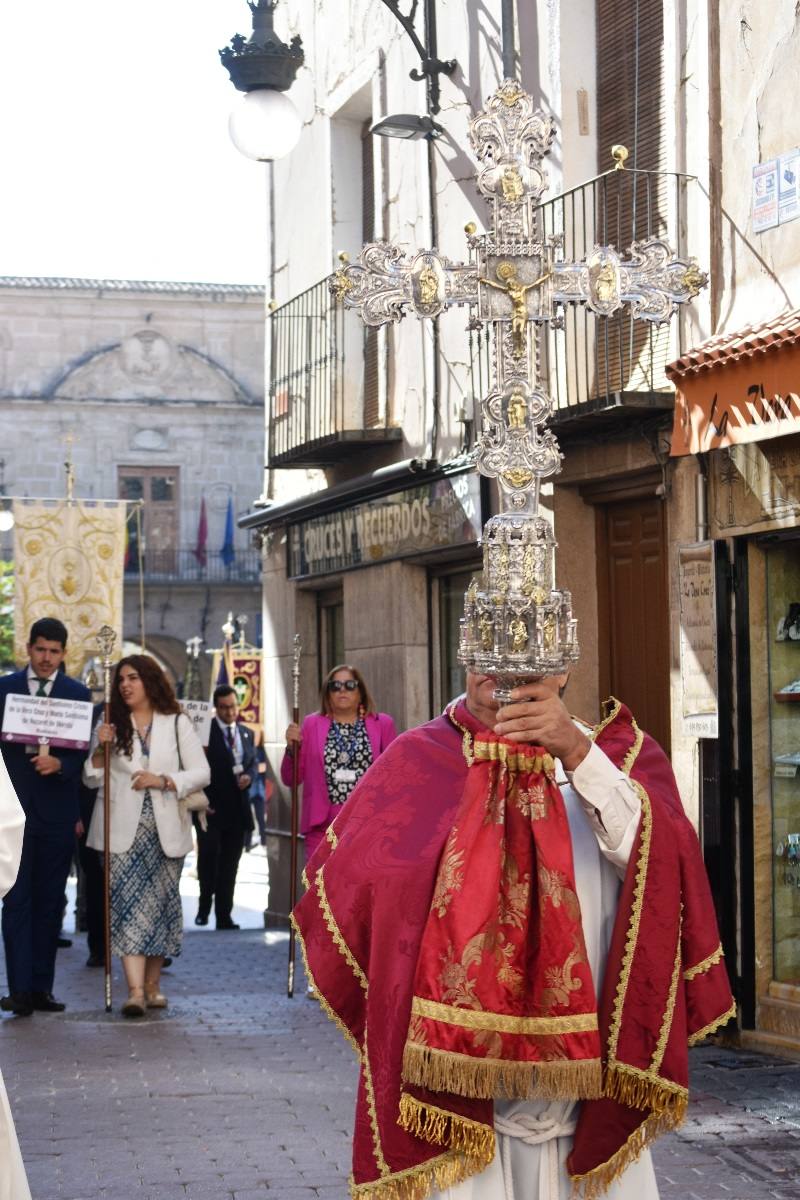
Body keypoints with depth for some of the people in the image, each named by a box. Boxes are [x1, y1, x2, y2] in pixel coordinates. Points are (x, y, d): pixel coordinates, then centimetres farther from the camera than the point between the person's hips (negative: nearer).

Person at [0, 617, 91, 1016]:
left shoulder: (78, 694, 6)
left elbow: (84, 751, 1)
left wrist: (59, 763, -18)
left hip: (57, 811, 1)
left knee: (49, 903, 5)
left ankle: (41, 987, 11)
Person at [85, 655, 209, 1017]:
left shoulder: (177, 724, 7)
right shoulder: (111, 725, 11)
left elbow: (201, 773, 2)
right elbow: (91, 779, 9)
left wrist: (163, 780, -12)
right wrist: (101, 749, -8)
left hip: (165, 830, 0)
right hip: (124, 831, 0)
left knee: (161, 904, 4)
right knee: (128, 904, -12)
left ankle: (152, 985, 16)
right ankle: (135, 991, -20)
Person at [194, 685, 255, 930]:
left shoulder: (246, 733, 13)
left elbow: (253, 761, 20)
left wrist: (248, 775, -3)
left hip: (238, 810, 5)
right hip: (211, 809, -5)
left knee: (229, 866, 6)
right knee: (208, 857, -9)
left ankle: (224, 916, 10)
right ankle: (204, 906, 11)